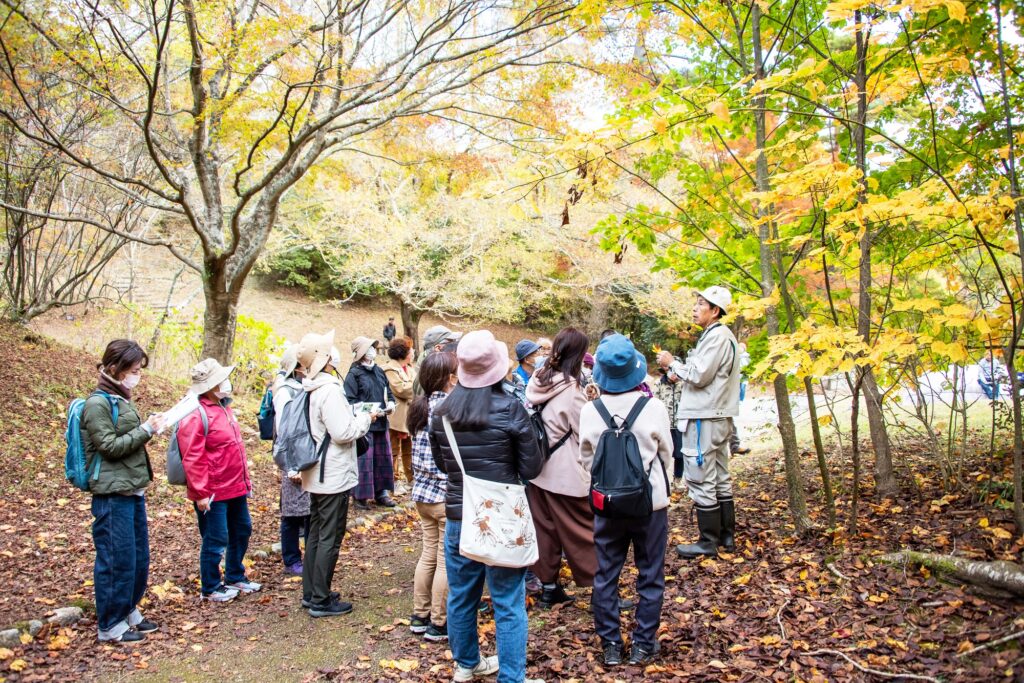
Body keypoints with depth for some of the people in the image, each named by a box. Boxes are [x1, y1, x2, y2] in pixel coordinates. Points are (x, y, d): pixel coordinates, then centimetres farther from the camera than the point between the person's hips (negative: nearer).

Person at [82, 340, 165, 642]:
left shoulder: (120, 399, 13)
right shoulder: (97, 403, -13)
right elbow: (110, 446, -16)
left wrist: (149, 428, 4)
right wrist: (146, 430, -15)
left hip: (133, 491, 9)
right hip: (112, 494, -9)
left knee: (139, 557, 15)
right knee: (117, 560, 0)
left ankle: (129, 612, 30)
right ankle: (110, 626, 13)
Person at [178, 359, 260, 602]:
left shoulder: (223, 407, 10)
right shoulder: (195, 415, -20)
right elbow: (193, 459, -21)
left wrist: (245, 480, 19)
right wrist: (201, 493, -20)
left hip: (235, 488, 9)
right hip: (213, 493, -9)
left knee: (241, 531, 20)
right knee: (216, 541, 3)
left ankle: (235, 577, 38)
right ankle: (211, 588, 22)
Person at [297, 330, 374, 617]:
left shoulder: (312, 388, 7)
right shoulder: (330, 389, -21)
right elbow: (343, 432, -23)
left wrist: (355, 415, 9)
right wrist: (366, 418, -8)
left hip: (316, 474, 9)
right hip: (334, 475, -9)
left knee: (316, 533, 17)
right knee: (330, 537, 1)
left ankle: (310, 593, 27)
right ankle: (321, 600, 9)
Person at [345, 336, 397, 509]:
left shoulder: (378, 371, 11)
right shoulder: (354, 374, -9)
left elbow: (389, 391, 20)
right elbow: (350, 401, -15)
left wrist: (391, 402, -1)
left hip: (381, 423, 7)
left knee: (383, 458, 13)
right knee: (364, 460, -3)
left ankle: (381, 492, 25)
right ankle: (361, 496, 9)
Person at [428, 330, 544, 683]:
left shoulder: (441, 412, -2)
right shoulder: (511, 409, -14)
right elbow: (532, 468, -7)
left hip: (458, 515, 4)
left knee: (461, 595, 19)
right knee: (508, 604, 6)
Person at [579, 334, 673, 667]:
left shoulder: (589, 411, -11)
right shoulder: (654, 408, -14)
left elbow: (586, 458, 2)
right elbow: (666, 454, 0)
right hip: (650, 502, -1)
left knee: (605, 575, 14)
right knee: (650, 576, 14)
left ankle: (610, 646, 23)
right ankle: (643, 645, 22)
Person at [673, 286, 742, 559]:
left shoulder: (716, 336, -16)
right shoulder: (724, 335, 17)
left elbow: (699, 375, -20)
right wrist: (680, 371, 9)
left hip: (704, 419, -11)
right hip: (718, 416, 11)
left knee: (701, 480, -4)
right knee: (720, 478, 15)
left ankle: (709, 542, 2)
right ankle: (727, 535, 23)